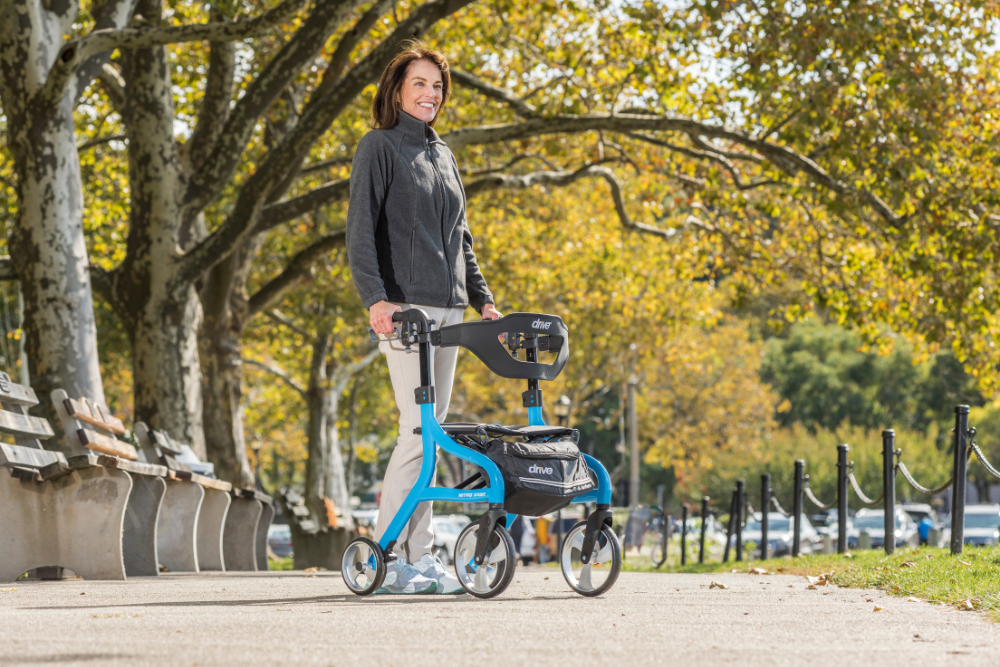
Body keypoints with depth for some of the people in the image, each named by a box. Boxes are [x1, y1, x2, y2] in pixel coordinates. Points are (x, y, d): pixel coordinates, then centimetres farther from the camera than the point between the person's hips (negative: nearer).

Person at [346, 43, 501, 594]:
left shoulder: (443, 155, 21)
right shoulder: (380, 146, -1)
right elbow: (360, 228, -10)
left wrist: (482, 299, 17)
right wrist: (374, 297, -23)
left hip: (447, 307, 8)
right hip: (405, 305, -8)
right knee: (419, 430, -14)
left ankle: (419, 558, 9)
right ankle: (388, 556, -9)